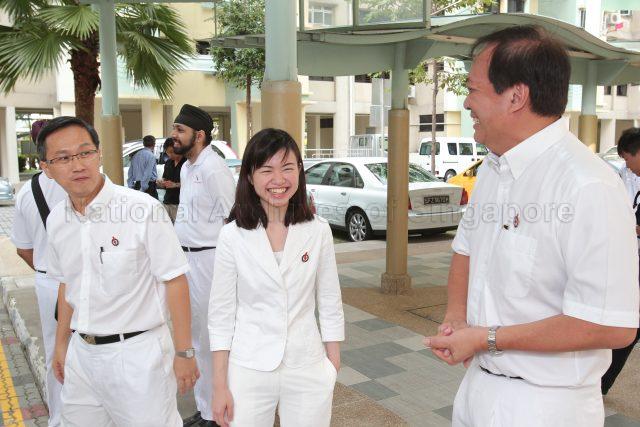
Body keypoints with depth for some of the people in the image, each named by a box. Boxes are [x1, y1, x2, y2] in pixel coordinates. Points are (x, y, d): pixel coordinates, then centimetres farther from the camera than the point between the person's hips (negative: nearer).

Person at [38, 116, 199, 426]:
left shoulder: (143, 209, -18)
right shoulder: (56, 221, 3)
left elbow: (174, 280, -14)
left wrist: (184, 353, -11)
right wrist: (61, 344, 21)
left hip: (138, 351, -6)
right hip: (81, 352, 6)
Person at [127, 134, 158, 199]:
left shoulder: (135, 155, 12)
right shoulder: (151, 156, -10)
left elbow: (130, 173, 12)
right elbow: (147, 174, -18)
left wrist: (131, 186, 14)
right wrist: (142, 188, -17)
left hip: (137, 185, 7)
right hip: (149, 186, -7)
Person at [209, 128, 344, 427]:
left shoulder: (318, 231, -5)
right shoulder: (233, 236, -8)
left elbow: (330, 305, 2)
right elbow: (221, 314, -3)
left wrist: (334, 369, 4)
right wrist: (220, 385, -2)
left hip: (308, 371, 1)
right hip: (249, 371, -1)